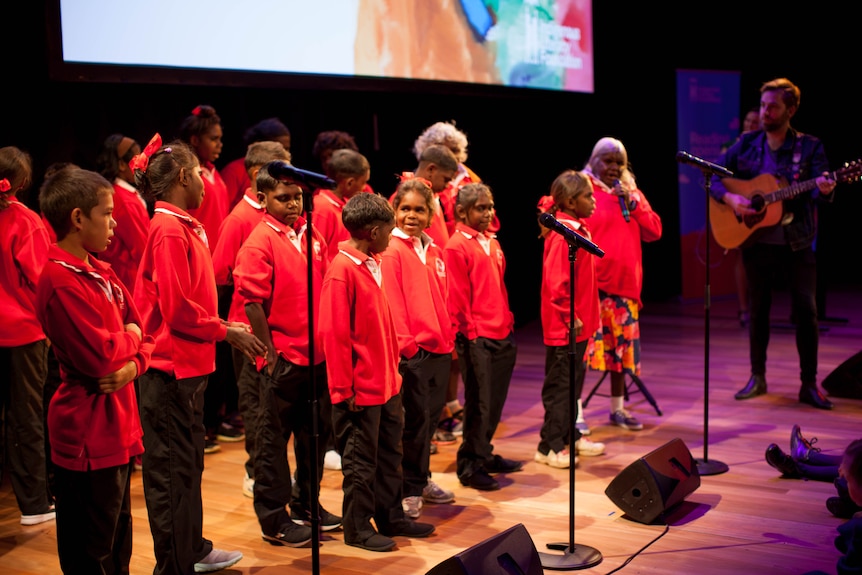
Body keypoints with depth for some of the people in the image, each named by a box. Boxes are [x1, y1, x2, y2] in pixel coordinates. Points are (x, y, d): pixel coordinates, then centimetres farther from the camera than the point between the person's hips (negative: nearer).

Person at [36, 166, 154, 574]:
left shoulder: (102, 274, 10)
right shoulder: (61, 281, -19)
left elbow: (142, 337, 11)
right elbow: (99, 355, -25)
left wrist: (134, 364, -10)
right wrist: (130, 336, -5)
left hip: (117, 429, 9)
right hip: (88, 436, -9)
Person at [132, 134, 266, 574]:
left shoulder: (181, 227, 12)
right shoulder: (170, 230, -16)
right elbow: (179, 310, -20)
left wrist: (223, 325, 9)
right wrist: (226, 332, -10)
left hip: (188, 364, 10)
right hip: (172, 367, -10)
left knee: (188, 462, 19)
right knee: (172, 470, -2)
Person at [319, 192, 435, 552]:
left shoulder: (372, 264, 10)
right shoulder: (342, 270, -16)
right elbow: (334, 334, -18)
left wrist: (393, 369, 14)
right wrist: (346, 390, -16)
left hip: (386, 384, 9)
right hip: (362, 389, -9)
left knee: (390, 454, 17)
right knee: (361, 462, 3)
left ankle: (391, 518, 29)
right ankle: (358, 529, 15)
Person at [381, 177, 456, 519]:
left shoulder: (434, 252, 13)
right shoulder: (392, 251, -8)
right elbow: (391, 304, -13)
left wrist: (449, 338, 13)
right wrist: (404, 343, -16)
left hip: (439, 348, 7)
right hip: (412, 349, -7)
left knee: (431, 416, 14)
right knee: (415, 420, -1)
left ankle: (421, 480, 28)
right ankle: (410, 490, 10)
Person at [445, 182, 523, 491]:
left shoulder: (492, 243, 14)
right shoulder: (457, 246, -9)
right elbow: (457, 297, -11)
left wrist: (509, 324, 16)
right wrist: (468, 332, -12)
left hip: (502, 335, 7)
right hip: (477, 338, -7)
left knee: (495, 401, 13)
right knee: (480, 403, -1)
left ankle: (485, 455, 27)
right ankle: (470, 465, 10)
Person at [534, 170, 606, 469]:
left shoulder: (579, 229, 11)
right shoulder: (563, 233, -18)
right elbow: (555, 281, -24)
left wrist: (588, 318, 17)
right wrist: (569, 316, -19)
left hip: (579, 325, 9)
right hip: (564, 328, -9)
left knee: (573, 384, 18)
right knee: (560, 386, -1)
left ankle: (569, 437, 30)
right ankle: (550, 447, 7)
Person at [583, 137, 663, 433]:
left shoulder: (632, 192, 15)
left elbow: (655, 231, 8)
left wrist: (633, 204, -3)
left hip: (624, 281, 6)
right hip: (591, 282, -6)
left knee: (622, 343, 10)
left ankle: (618, 408, 22)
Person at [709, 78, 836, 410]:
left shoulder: (809, 147, -2)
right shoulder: (746, 145, 5)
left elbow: (821, 187, -12)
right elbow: (712, 177, 5)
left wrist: (825, 189, -35)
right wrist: (729, 198, -13)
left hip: (798, 243, -2)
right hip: (757, 242, 2)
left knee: (806, 310, -4)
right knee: (758, 309, 9)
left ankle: (809, 385, 6)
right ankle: (757, 377, 23)